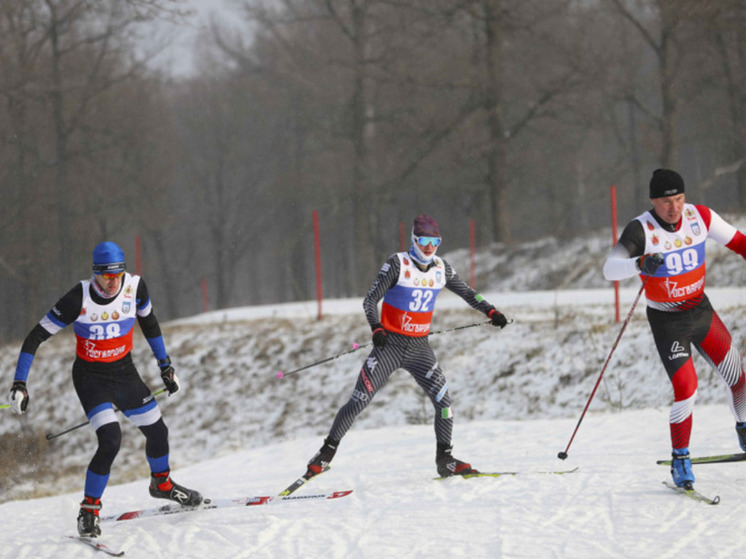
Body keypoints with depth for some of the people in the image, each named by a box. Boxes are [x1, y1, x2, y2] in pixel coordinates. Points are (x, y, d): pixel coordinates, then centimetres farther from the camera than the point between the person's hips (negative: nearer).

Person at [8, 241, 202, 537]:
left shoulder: (135, 287, -14)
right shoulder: (78, 299, -24)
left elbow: (148, 321, 9)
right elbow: (35, 338, -18)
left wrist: (165, 365, 13)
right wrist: (19, 384, -22)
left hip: (125, 373, 4)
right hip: (90, 377, -4)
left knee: (157, 432, 10)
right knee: (111, 440, -23)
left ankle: (161, 482, 42)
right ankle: (89, 510, -6)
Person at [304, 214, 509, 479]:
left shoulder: (441, 269, 3)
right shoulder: (397, 264, -11)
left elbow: (467, 293, 17)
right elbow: (370, 300, -14)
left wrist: (491, 311, 4)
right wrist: (376, 328, -30)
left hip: (419, 347, 4)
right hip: (390, 345, -4)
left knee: (443, 400, -8)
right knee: (359, 401, -7)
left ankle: (445, 460, 5)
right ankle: (326, 453, 5)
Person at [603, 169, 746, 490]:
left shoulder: (700, 217, -9)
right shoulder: (641, 230, -22)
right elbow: (610, 269, -33)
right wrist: (640, 263, -52)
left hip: (701, 310, 5)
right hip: (667, 322, -5)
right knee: (686, 390, -16)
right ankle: (680, 460, 3)